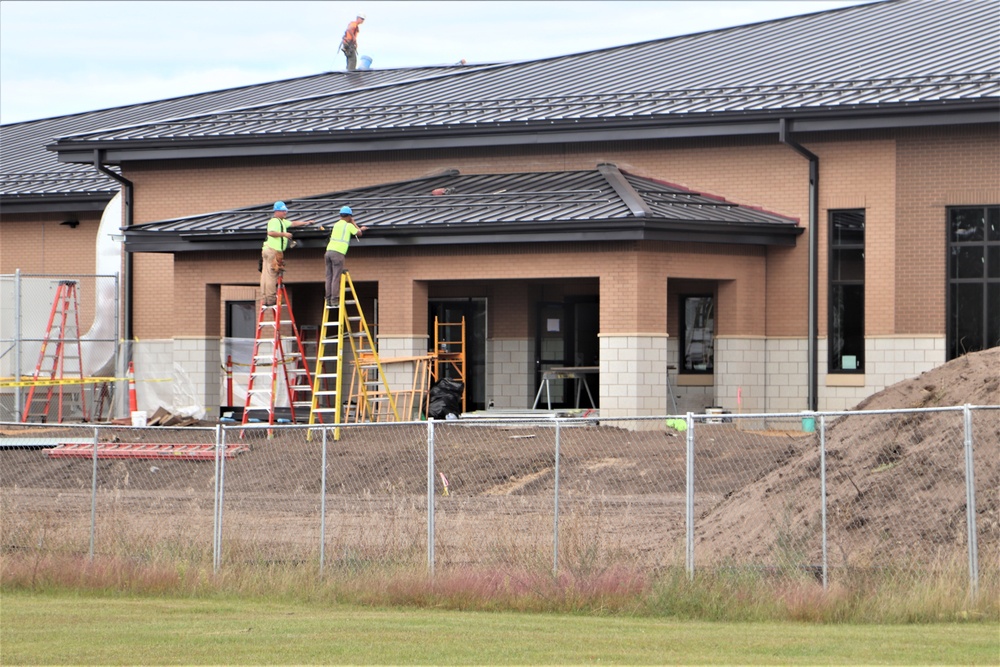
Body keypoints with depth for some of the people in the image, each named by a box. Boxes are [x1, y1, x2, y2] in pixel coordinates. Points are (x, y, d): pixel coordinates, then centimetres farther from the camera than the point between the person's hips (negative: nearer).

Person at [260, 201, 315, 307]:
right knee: (272, 275, -9)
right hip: (273, 251, -10)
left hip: (267, 251, 10)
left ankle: (264, 299, 8)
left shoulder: (281, 222, 23)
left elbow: (293, 223, 35)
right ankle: (271, 299, -9)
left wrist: (307, 222, 37)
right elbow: (271, 232, -26)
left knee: (265, 276, 7)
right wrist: (284, 234, -21)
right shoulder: (274, 221, -9)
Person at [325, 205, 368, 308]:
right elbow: (359, 233, 15)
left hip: (329, 250, 6)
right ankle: (334, 301, -11)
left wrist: (360, 229, 48)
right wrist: (354, 223, 27)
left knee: (329, 277, 5)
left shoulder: (336, 224, 21)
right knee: (336, 278, -7)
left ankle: (328, 301, 2)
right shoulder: (349, 225, 2)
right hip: (338, 253, -6)